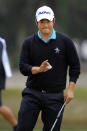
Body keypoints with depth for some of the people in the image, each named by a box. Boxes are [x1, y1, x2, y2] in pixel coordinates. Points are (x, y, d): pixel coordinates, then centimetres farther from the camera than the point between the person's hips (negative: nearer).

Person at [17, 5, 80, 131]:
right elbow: (23, 67, -3)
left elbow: (75, 66, 5)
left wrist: (70, 89, -3)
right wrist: (39, 69, -22)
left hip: (55, 96, -1)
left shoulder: (65, 41, 1)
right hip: (32, 93, 1)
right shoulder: (29, 42, 3)